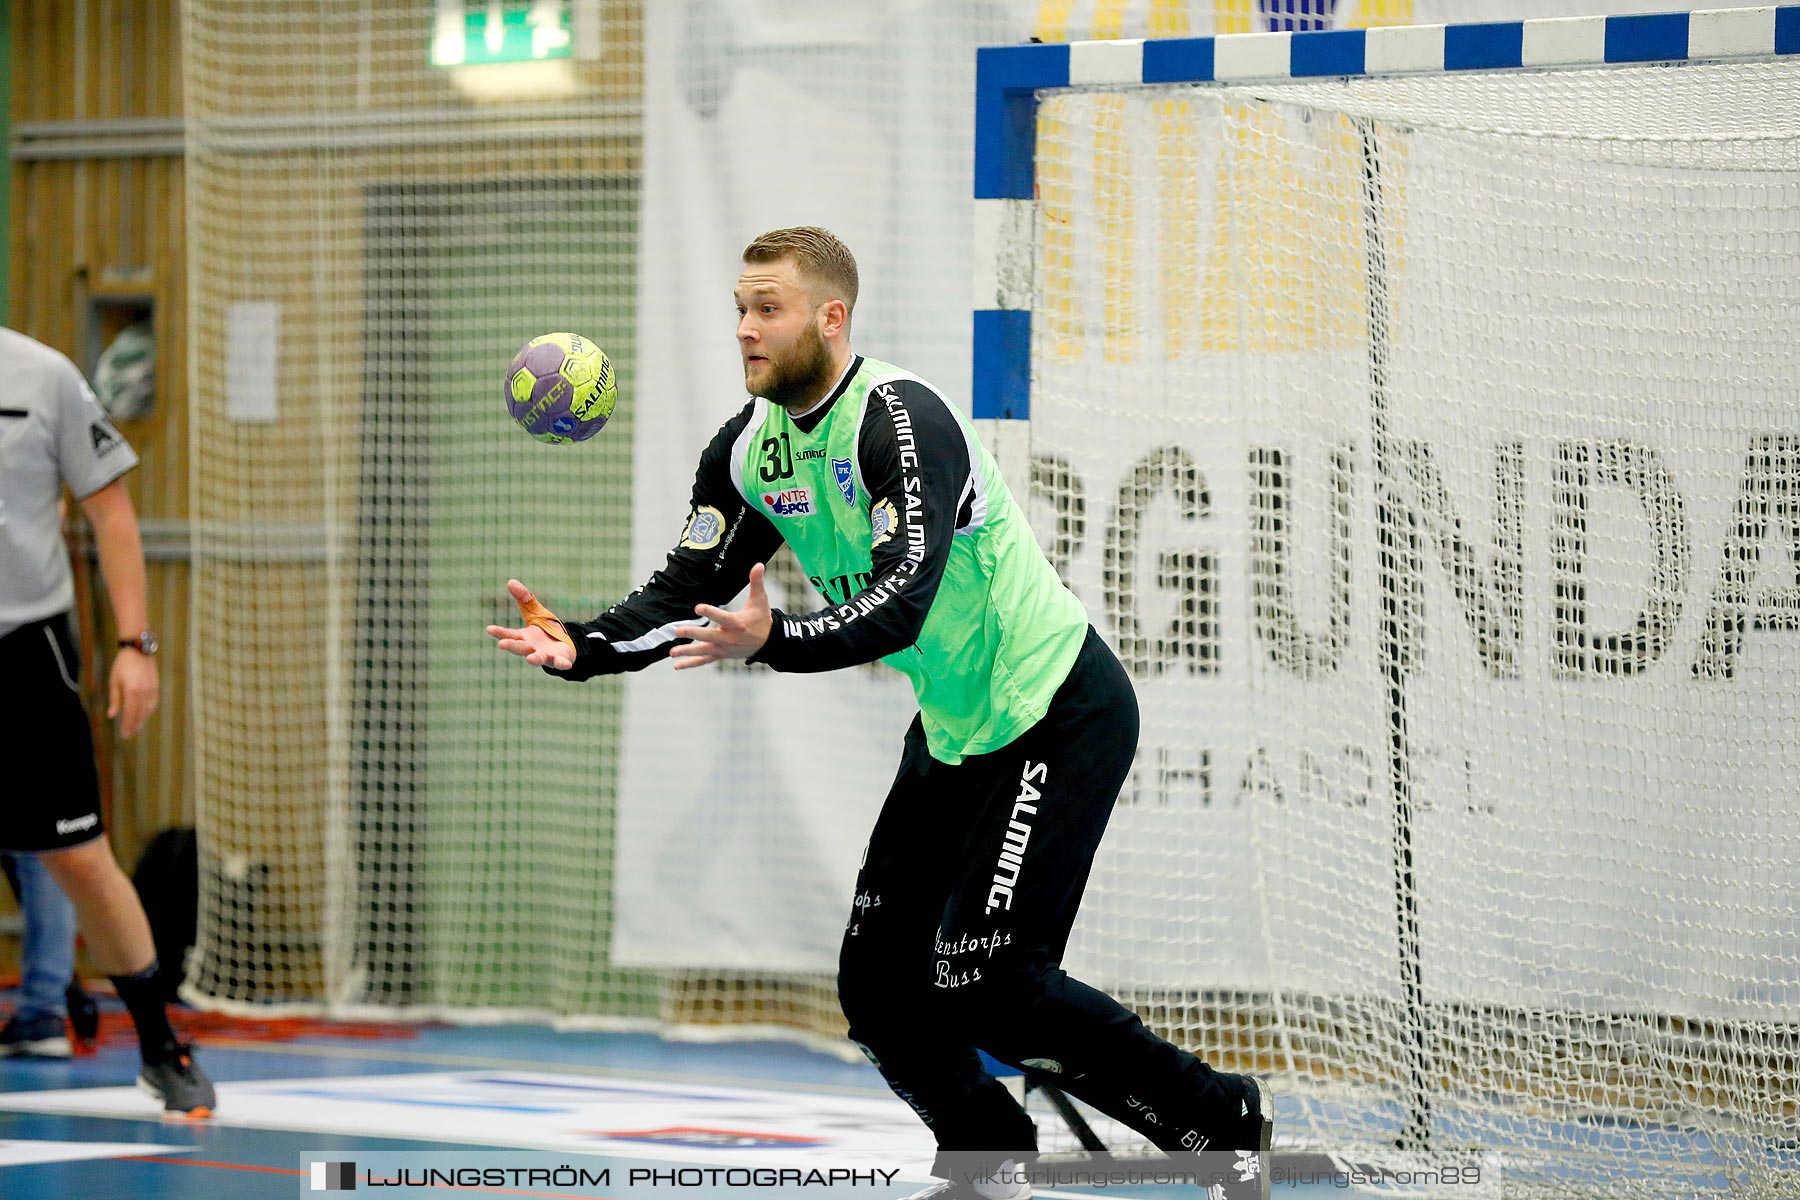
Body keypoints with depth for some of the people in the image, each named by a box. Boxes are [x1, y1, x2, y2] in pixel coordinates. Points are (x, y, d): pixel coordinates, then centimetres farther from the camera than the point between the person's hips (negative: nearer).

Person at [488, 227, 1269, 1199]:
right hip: (953, 729, 9)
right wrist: (583, 646, -19)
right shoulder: (747, 449, 1)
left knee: (982, 985, -16)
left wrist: (769, 640, -48)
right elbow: (687, 593, -1)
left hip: (1059, 715, -9)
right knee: (878, 983, 4)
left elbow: (899, 604, -34)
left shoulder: (900, 420, -24)